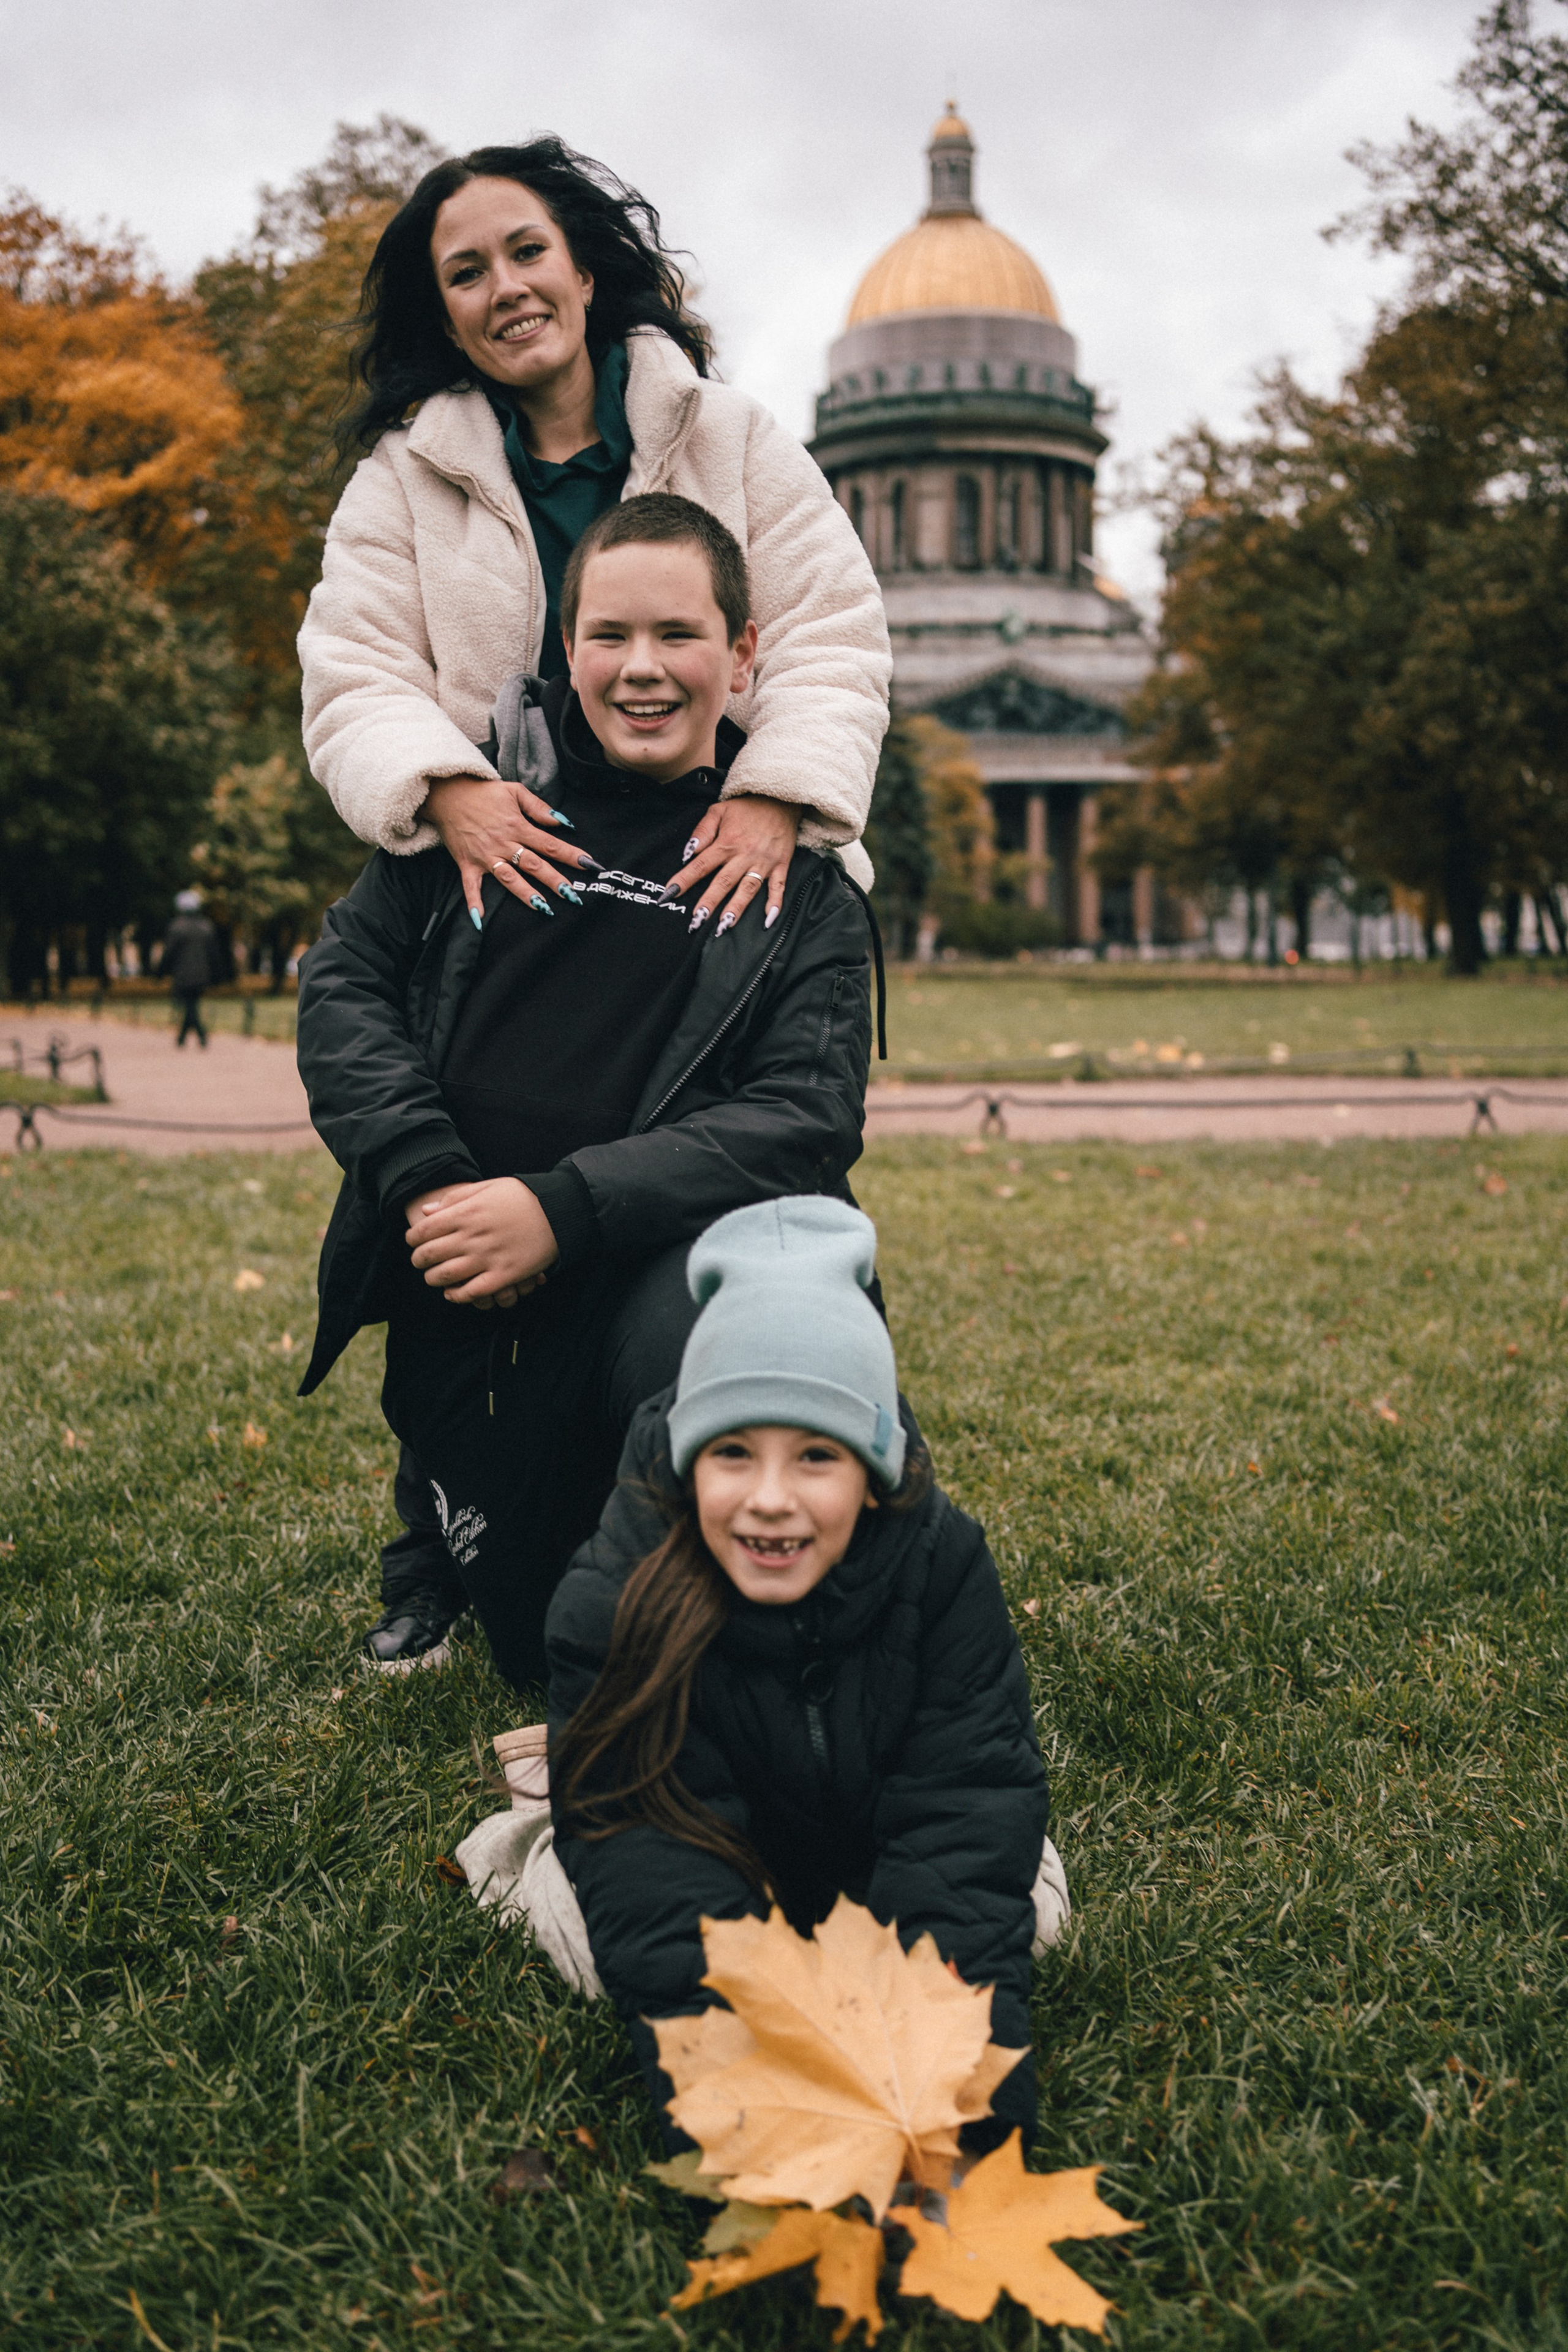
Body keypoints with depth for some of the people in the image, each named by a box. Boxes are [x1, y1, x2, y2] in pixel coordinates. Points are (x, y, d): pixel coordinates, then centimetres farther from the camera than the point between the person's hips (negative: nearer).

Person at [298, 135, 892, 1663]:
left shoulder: (731, 441, 5)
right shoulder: (405, 478, 7)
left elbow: (831, 633, -3)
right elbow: (354, 675, -3)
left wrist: (777, 792, -21)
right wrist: (446, 787, -25)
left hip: (717, 897, 0)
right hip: (507, 900, 1)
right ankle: (439, 1566, 22)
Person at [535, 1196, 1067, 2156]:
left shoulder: (942, 1563, -28)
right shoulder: (611, 1603, -31)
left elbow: (963, 1795, -31)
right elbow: (653, 1854, -35)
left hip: (872, 1845, 2)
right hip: (694, 1829, -1)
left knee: (1027, 1898, -18)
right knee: (588, 1911, -26)